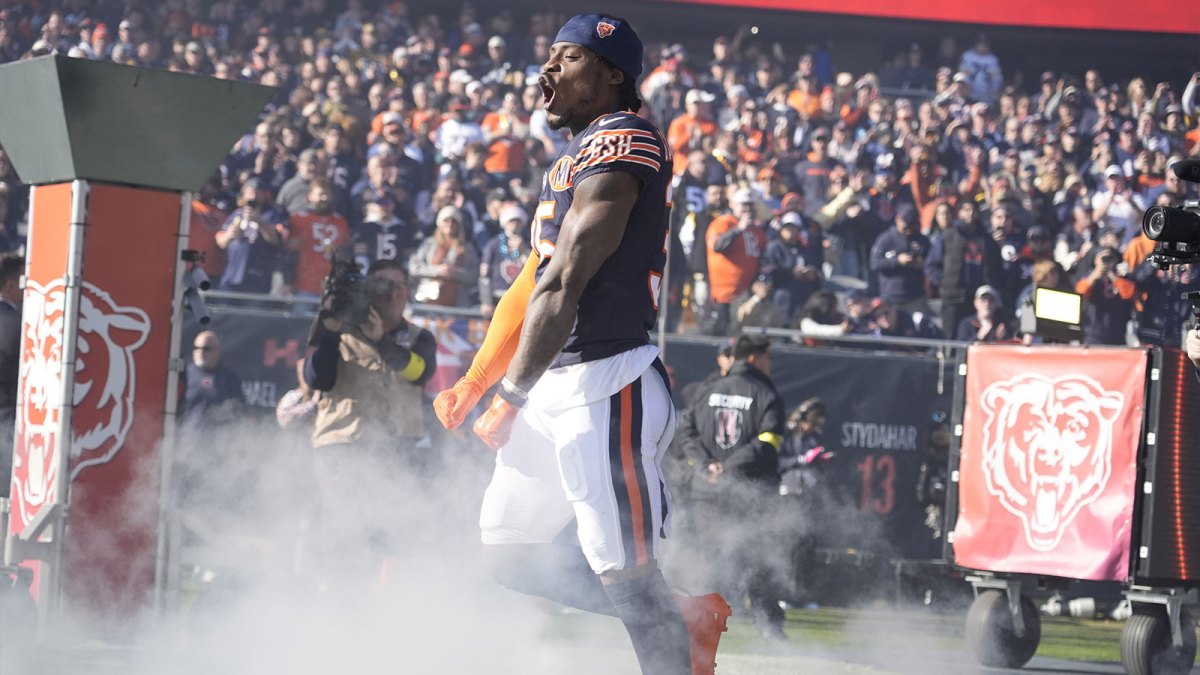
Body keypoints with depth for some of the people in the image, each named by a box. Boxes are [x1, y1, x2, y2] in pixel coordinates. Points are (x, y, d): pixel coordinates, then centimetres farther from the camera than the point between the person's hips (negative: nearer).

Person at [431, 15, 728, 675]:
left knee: (625, 577, -9)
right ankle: (687, 619, 21)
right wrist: (475, 383, 16)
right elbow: (532, 286, 22)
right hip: (554, 388, 10)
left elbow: (563, 286, -18)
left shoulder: (619, 144, -13)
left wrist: (512, 396, -18)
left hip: (607, 388, -10)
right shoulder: (574, 156, 19)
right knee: (510, 552, 15)